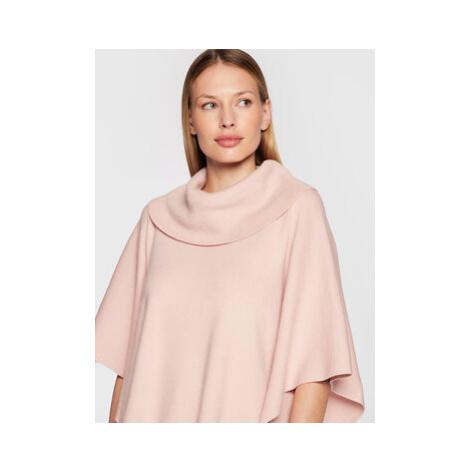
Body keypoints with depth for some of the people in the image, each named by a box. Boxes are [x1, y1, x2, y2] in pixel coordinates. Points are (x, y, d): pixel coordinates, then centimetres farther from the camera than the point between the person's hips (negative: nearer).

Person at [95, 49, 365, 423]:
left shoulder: (297, 206, -7)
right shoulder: (159, 218, 5)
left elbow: (314, 354, -11)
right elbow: (129, 353, 7)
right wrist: (115, 420, 1)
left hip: (252, 414, -3)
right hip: (153, 413, 3)